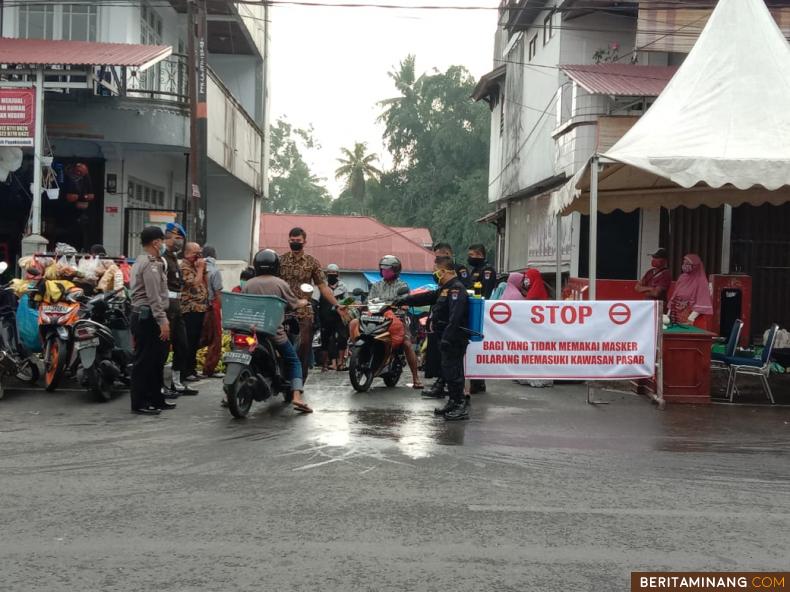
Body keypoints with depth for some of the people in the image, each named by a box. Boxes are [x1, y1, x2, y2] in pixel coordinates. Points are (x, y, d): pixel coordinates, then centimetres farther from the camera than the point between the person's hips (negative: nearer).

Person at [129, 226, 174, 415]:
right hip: (148, 316, -11)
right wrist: (162, 321, -23)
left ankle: (156, 399, 22)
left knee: (155, 360, 15)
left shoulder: (141, 262, 20)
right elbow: (154, 297, -21)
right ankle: (139, 403, -4)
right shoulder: (151, 265, -14)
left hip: (140, 315, 11)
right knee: (145, 361, -7)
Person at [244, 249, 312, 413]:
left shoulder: (248, 284, 5)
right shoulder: (280, 283, -2)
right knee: (293, 362, 7)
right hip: (274, 330, -3)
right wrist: (304, 302, 25)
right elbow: (294, 304, 4)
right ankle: (297, 396, -10)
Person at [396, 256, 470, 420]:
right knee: (448, 371, 14)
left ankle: (462, 406, -8)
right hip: (447, 338, 11)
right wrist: (403, 300, 29)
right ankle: (453, 403, 22)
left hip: (455, 340, -11)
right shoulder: (446, 288, 19)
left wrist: (446, 338, -29)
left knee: (453, 371, -11)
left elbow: (455, 317, -25)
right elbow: (426, 298, 28)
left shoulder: (456, 289, -15)